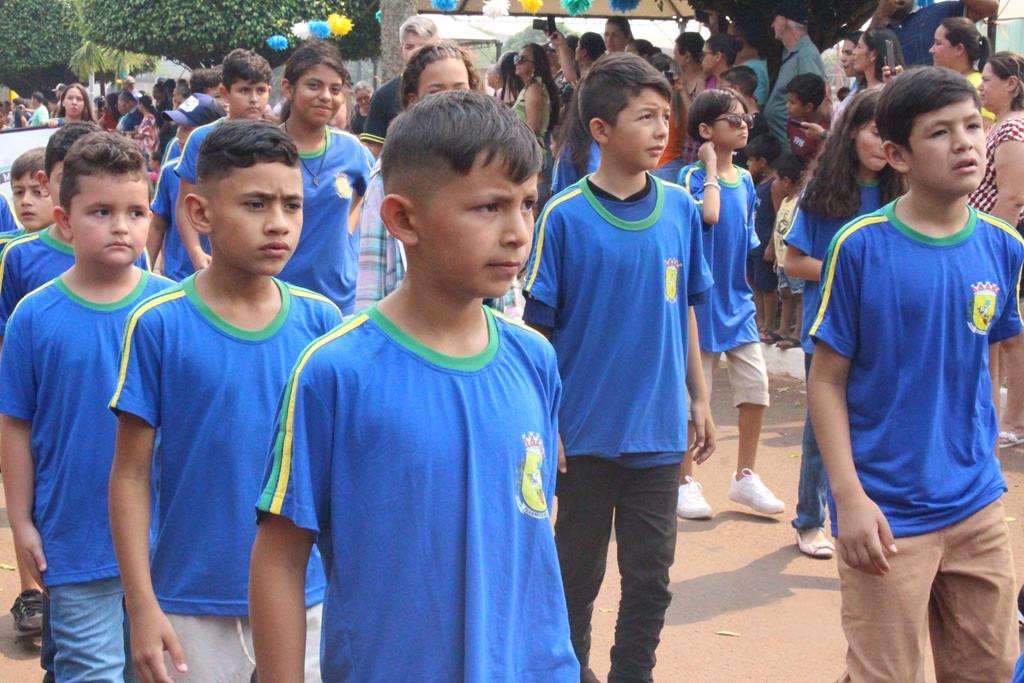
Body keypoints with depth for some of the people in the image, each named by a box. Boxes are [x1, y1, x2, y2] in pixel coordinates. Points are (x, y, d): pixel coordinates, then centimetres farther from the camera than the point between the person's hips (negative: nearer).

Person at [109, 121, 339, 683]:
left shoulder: (320, 321, -1)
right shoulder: (159, 325, -8)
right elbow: (131, 475, -5)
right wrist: (142, 607, -9)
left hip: (306, 597, 2)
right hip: (195, 606, -2)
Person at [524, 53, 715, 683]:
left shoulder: (680, 209, 0)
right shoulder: (565, 217, -11)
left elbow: (685, 311, 10)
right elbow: (537, 327, -7)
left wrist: (699, 399, 11)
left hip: (659, 430, 3)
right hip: (586, 433, -3)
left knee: (651, 576, 11)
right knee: (579, 572, 13)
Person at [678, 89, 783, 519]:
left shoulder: (745, 180, 8)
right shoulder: (692, 176, -11)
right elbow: (709, 214, -30)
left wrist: (748, 296, 17)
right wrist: (712, 167, -17)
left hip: (737, 302, 6)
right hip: (700, 302, -6)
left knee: (756, 388, 4)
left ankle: (745, 476, 19)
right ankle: (685, 483, 16)